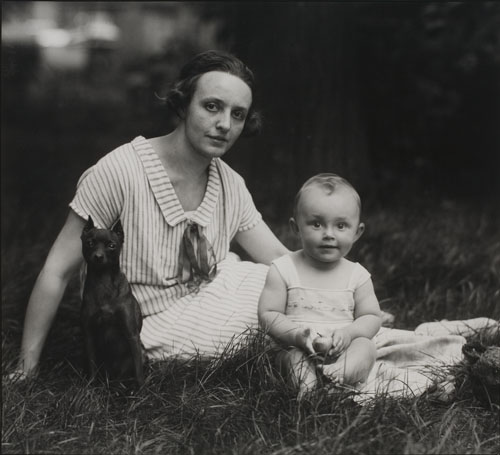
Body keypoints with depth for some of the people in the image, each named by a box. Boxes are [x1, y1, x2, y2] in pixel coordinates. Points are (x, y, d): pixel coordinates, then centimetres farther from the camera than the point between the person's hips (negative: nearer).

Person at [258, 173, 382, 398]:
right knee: (296, 357, -33)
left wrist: (348, 333, -17)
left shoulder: (357, 275, 7)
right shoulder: (283, 269, 0)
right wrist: (298, 335, -21)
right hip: (295, 349, -2)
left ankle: (337, 376, -48)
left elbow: (372, 317, 6)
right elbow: (268, 315, -3)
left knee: (366, 346, -27)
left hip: (343, 351, 2)